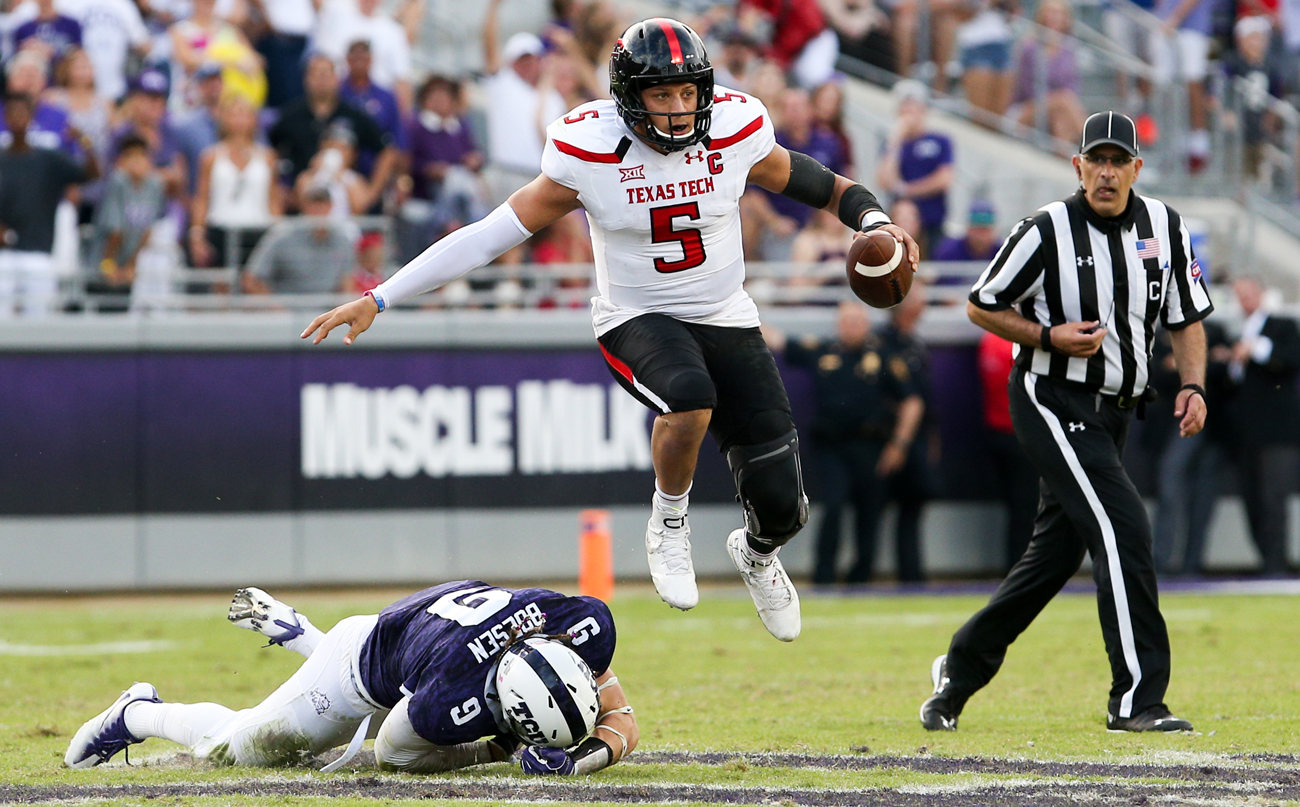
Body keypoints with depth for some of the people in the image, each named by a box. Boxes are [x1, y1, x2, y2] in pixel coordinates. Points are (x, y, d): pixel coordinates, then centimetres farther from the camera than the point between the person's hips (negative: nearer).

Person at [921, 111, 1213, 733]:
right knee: (1122, 525, -20)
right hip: (1052, 401, -7)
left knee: (1056, 554, 11)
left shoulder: (1164, 227, 4)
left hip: (1111, 413, 7)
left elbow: (1187, 317, 13)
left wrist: (1193, 385, -3)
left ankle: (960, 670, 27)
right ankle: (1136, 699, -20)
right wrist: (1050, 338, -15)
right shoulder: (1048, 230, -11)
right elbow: (982, 307, -1)